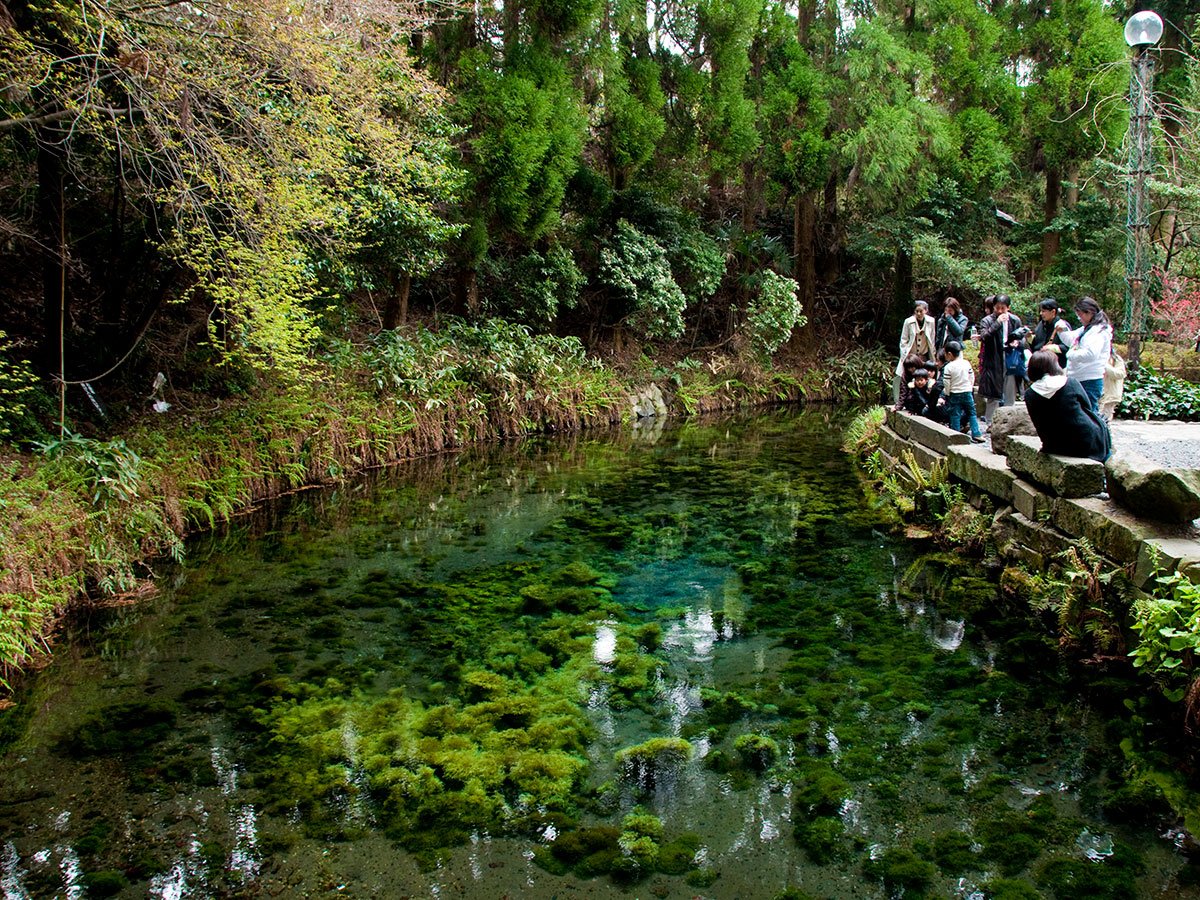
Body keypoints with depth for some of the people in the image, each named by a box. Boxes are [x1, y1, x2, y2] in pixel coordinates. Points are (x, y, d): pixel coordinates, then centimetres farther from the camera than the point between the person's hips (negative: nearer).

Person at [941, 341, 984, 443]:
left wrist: (947, 394, 4)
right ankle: (976, 435, 6)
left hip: (954, 394, -3)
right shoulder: (967, 363, 1)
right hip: (967, 392, 3)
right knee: (972, 413, 10)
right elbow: (972, 378, 7)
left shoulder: (948, 367, -12)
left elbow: (947, 384, -10)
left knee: (955, 416, 3)